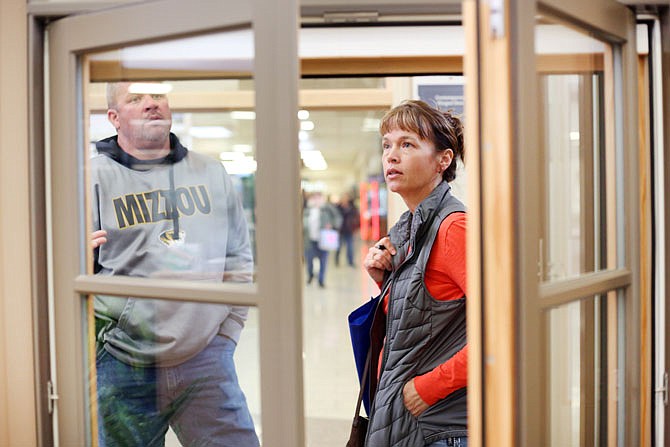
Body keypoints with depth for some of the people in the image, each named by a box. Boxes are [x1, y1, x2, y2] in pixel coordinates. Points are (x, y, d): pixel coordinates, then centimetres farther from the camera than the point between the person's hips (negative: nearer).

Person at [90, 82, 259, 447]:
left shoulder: (211, 174, 9)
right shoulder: (93, 177, -2)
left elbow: (239, 260, 14)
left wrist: (226, 333, 7)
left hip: (206, 361, 2)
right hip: (124, 368, -2)